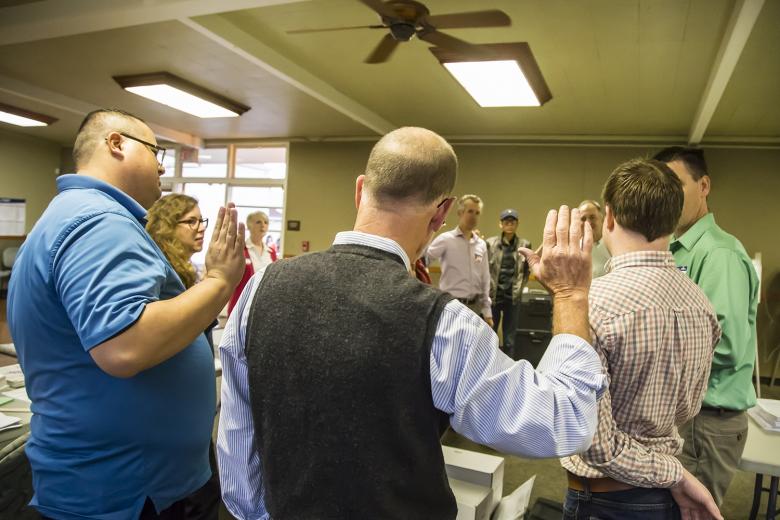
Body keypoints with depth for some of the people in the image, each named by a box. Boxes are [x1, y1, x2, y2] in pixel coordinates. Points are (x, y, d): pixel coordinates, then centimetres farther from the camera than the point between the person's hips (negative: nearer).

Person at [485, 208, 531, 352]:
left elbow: (526, 270, 8)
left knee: (510, 336, 8)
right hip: (493, 295, -1)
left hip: (513, 296, 1)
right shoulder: (490, 243, -1)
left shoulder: (524, 245, 3)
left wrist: (518, 289, 1)